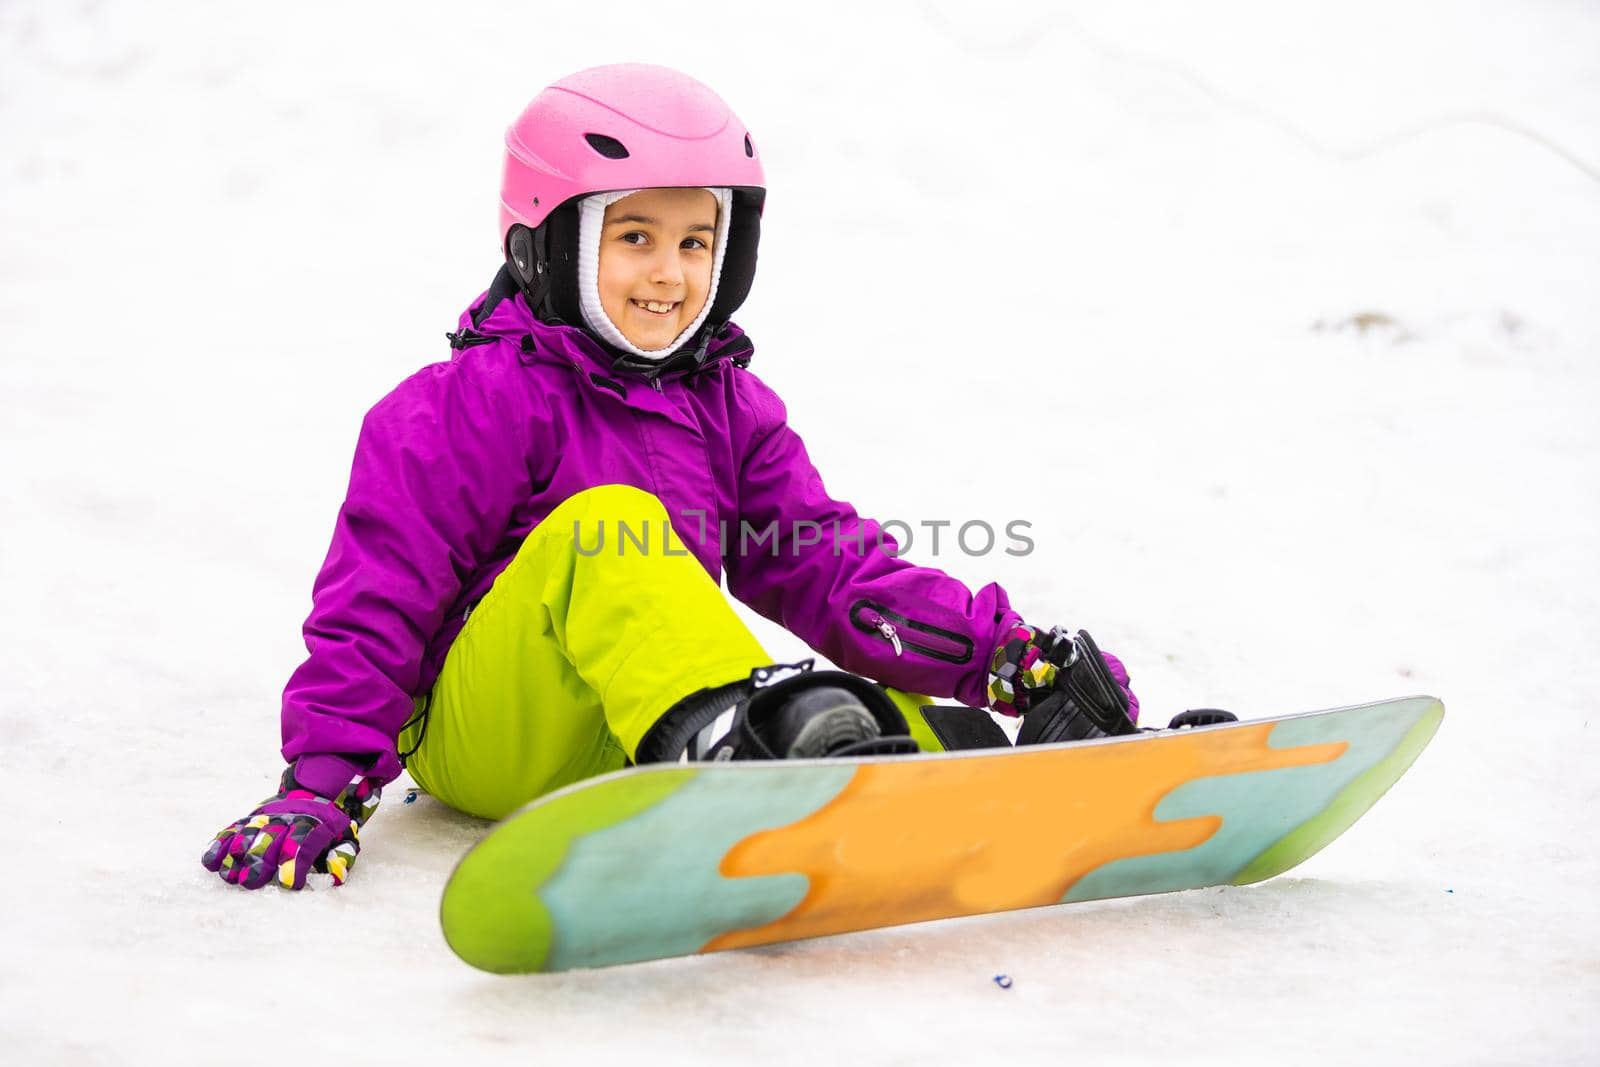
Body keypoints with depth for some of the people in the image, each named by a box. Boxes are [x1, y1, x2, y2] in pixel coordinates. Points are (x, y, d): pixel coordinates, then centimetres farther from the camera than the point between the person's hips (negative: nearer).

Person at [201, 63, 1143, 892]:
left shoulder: (731, 409, 13)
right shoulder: (478, 402, -4)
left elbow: (829, 567, 6)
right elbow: (381, 594, -7)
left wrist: (1007, 655, -7)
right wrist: (323, 782, -18)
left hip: (647, 746, 6)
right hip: (483, 735, -6)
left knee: (943, 734, -12)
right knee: (608, 522, -32)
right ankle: (740, 753, -57)